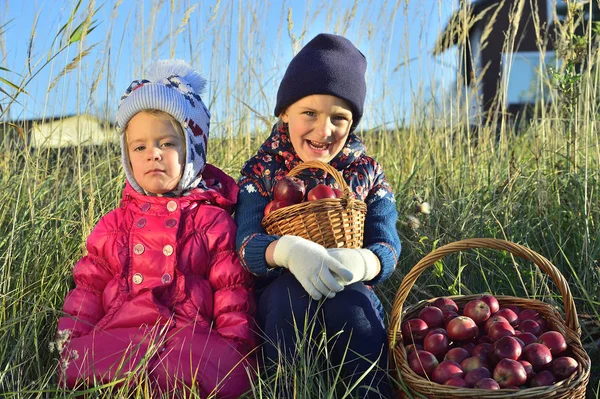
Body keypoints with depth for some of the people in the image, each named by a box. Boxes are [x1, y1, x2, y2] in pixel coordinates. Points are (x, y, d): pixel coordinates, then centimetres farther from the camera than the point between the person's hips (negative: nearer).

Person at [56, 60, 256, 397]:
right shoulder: (115, 224, 20)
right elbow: (89, 290, 19)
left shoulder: (213, 220, 11)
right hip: (116, 337, 1)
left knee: (226, 370, -35)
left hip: (192, 337, 0)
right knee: (78, 363, -32)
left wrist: (235, 346, -8)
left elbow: (233, 292, 5)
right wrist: (72, 341, 5)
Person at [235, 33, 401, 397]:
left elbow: (388, 249, -7)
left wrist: (362, 261, -34)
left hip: (347, 291, 1)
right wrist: (285, 249, -38)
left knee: (351, 302, -33)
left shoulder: (368, 173, 2)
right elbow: (244, 245, -14)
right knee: (290, 290, -34)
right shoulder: (261, 170, -1)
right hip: (278, 296, 0)